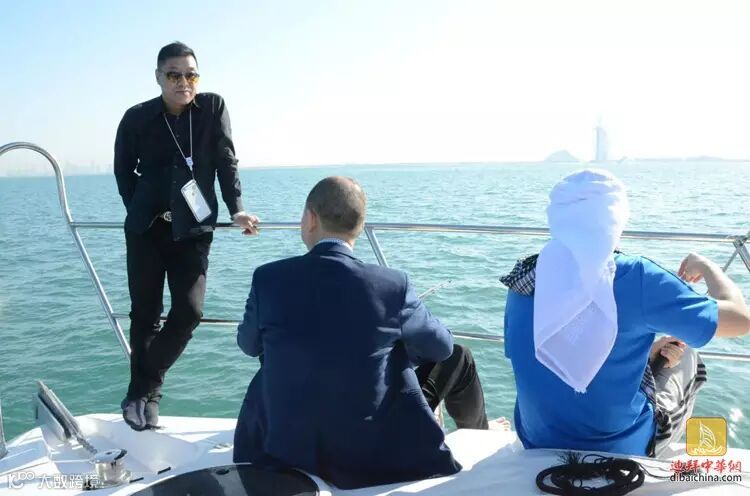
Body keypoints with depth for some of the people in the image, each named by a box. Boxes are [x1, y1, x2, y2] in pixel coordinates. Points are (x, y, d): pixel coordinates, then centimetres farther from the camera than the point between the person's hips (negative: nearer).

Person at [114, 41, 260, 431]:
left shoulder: (213, 107, 0)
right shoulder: (137, 117, -2)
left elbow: (226, 161, -1)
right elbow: (124, 171, 10)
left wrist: (236, 209, -8)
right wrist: (140, 210, 6)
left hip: (193, 230, 0)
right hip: (146, 230, 0)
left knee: (188, 312, -8)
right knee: (144, 314, 5)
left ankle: (141, 392, 10)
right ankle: (145, 392, 20)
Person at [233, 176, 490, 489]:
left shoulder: (268, 278, -12)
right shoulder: (392, 285, -16)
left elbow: (249, 345, 7)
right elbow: (441, 346, 2)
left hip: (285, 451, 2)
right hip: (376, 454, -2)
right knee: (456, 359, 20)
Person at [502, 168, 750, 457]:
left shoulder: (521, 282, -8)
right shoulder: (637, 278, -21)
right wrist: (708, 267, 7)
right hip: (622, 450, -4)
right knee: (684, 355, 23)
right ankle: (671, 443, 44)